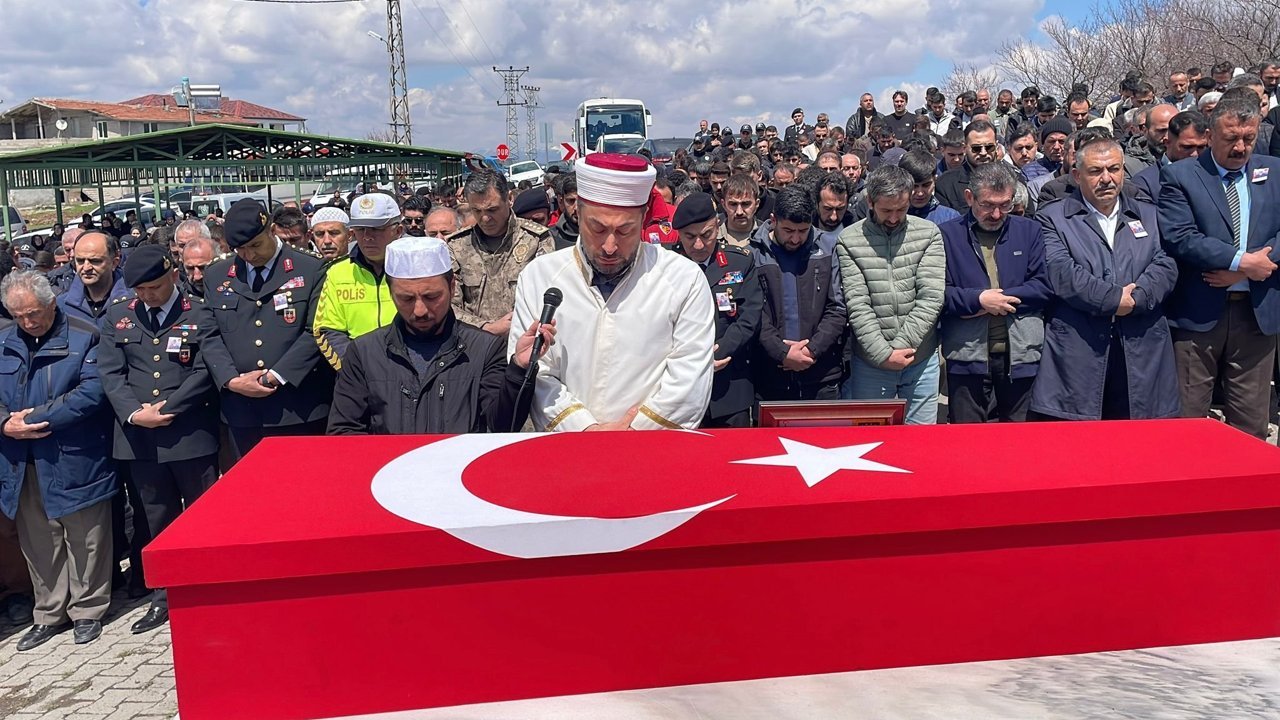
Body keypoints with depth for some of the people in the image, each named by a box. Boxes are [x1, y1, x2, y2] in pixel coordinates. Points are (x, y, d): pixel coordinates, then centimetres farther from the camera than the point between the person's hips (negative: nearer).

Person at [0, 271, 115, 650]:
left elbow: (92, 392, -16)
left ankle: (88, 610, 22)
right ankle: (50, 614, 27)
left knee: (85, 541, 7)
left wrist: (36, 417, -17)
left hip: (74, 462, -4)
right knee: (37, 544, 13)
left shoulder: (84, 337, -6)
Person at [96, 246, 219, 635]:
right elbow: (110, 373, 3)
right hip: (140, 437, 3)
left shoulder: (201, 315, -2)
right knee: (157, 520, 13)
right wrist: (134, 414, -11)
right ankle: (164, 596, 24)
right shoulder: (117, 316, 9)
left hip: (191, 434, -3)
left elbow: (204, 373, -8)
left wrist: (165, 410, -13)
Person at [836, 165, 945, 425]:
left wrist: (901, 345, -14)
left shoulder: (928, 234, 0)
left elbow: (931, 298, -7)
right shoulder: (849, 241, -3)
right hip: (870, 363, -1)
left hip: (920, 358, 1)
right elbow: (857, 306, -9)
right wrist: (883, 353, -15)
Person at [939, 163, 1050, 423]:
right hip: (967, 360, -2)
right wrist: (978, 299, -16)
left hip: (1022, 357, 2)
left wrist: (997, 299, -9)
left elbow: (1042, 286, 1)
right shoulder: (947, 235, 3)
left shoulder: (1029, 231, 11)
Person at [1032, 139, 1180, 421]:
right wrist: (1113, 298, -12)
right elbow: (1060, 271, -9)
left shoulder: (1150, 216, 19)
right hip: (1077, 353, -3)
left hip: (1142, 353, 4)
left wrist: (1134, 299, -12)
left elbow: (1166, 265, 5)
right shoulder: (1053, 218, 7)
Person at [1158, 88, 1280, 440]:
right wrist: (1242, 261, -17)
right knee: (1187, 418, 4)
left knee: (1251, 424, 10)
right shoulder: (1178, 176, -1)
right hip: (1198, 312, -3)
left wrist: (1240, 271, -12)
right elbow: (1179, 237, -13)